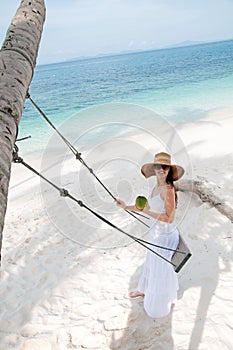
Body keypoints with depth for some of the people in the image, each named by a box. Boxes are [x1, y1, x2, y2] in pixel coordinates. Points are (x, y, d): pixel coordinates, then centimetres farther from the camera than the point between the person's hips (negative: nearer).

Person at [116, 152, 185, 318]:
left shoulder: (168, 189, -25)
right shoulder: (157, 187, 2)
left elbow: (168, 217, -26)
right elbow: (148, 208, 12)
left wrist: (147, 211, -26)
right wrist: (126, 207, 12)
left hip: (165, 235, -8)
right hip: (157, 233, 8)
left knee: (161, 267, 11)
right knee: (151, 263, 27)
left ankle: (160, 304, 35)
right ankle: (144, 290, 52)